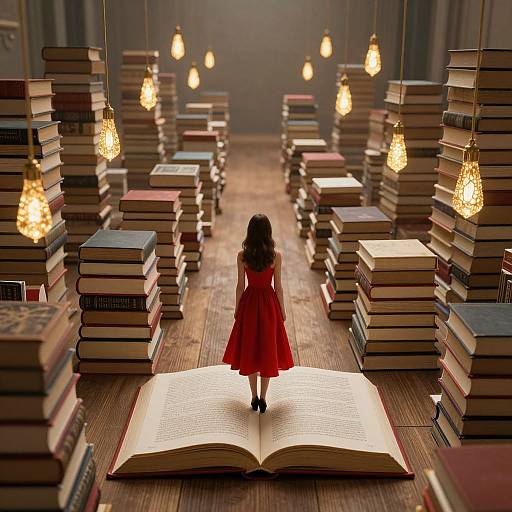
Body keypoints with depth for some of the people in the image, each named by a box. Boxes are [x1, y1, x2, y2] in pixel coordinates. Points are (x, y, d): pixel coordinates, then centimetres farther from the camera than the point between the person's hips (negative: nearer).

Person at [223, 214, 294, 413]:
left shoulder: (242, 255, -10)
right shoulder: (276, 255, -12)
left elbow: (240, 285, -5)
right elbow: (278, 286, -6)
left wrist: (237, 309, 8)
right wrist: (282, 310, 6)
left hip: (249, 302, 1)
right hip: (269, 302, -1)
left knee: (249, 349, 14)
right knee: (267, 349, 11)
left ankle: (254, 397, 20)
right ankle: (263, 398, 15)